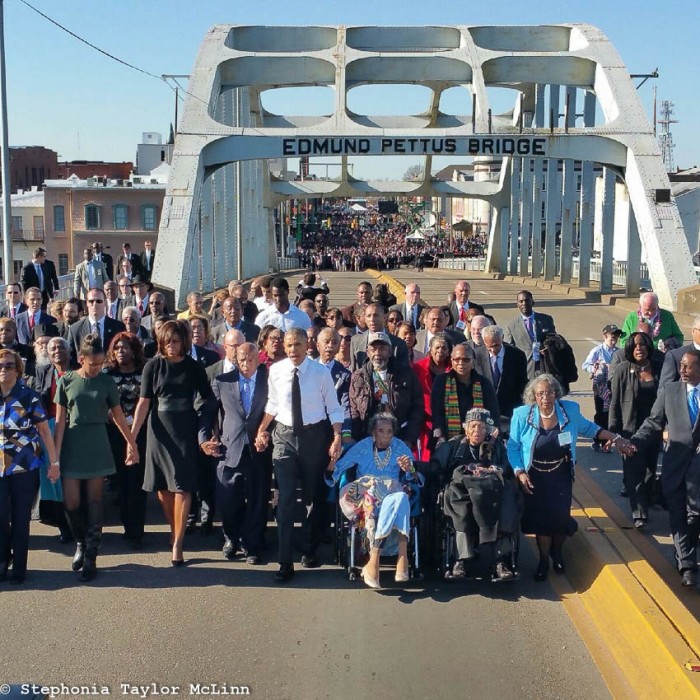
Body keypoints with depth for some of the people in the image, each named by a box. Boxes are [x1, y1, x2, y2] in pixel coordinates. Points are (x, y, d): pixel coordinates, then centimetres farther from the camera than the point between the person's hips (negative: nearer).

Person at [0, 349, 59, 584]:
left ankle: (19, 567, 17)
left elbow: (44, 430, -1)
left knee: (21, 518, 5)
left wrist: (54, 462, -2)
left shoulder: (29, 396, -3)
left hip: (25, 465, -1)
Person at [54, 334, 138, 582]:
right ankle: (81, 543, 26)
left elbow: (118, 416, 7)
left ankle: (91, 556, 9)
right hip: (72, 444, 0)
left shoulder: (106, 382, 1)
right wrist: (55, 453, -5)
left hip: (97, 445, 0)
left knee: (94, 501, 3)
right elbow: (60, 420, -1)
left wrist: (132, 443, 9)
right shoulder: (66, 381, 0)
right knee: (71, 503, -1)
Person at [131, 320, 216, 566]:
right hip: (159, 430, 1)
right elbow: (144, 401, -5)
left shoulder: (194, 368, 0)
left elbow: (208, 398, 6)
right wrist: (132, 434, -11)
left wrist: (204, 430, -3)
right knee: (162, 486, 7)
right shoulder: (153, 366, -1)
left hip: (185, 431, -1)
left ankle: (177, 544, -2)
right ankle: (174, 530, 27)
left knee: (182, 486, -5)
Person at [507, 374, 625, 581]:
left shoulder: (570, 410, -8)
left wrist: (615, 438, 5)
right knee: (540, 518, -2)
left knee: (561, 517, -2)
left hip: (561, 477, 2)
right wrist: (519, 473, -16)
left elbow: (588, 428, 10)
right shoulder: (522, 415, -14)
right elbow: (512, 447, -7)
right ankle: (544, 560, 22)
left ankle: (557, 553, 30)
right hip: (534, 478, -1)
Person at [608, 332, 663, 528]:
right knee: (634, 472, -5)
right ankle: (639, 514, -4)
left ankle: (645, 504, 30)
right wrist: (613, 431, -6)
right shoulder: (622, 370, -4)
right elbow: (615, 402, -3)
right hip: (630, 429, -3)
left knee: (650, 470, 12)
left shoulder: (658, 369, 3)